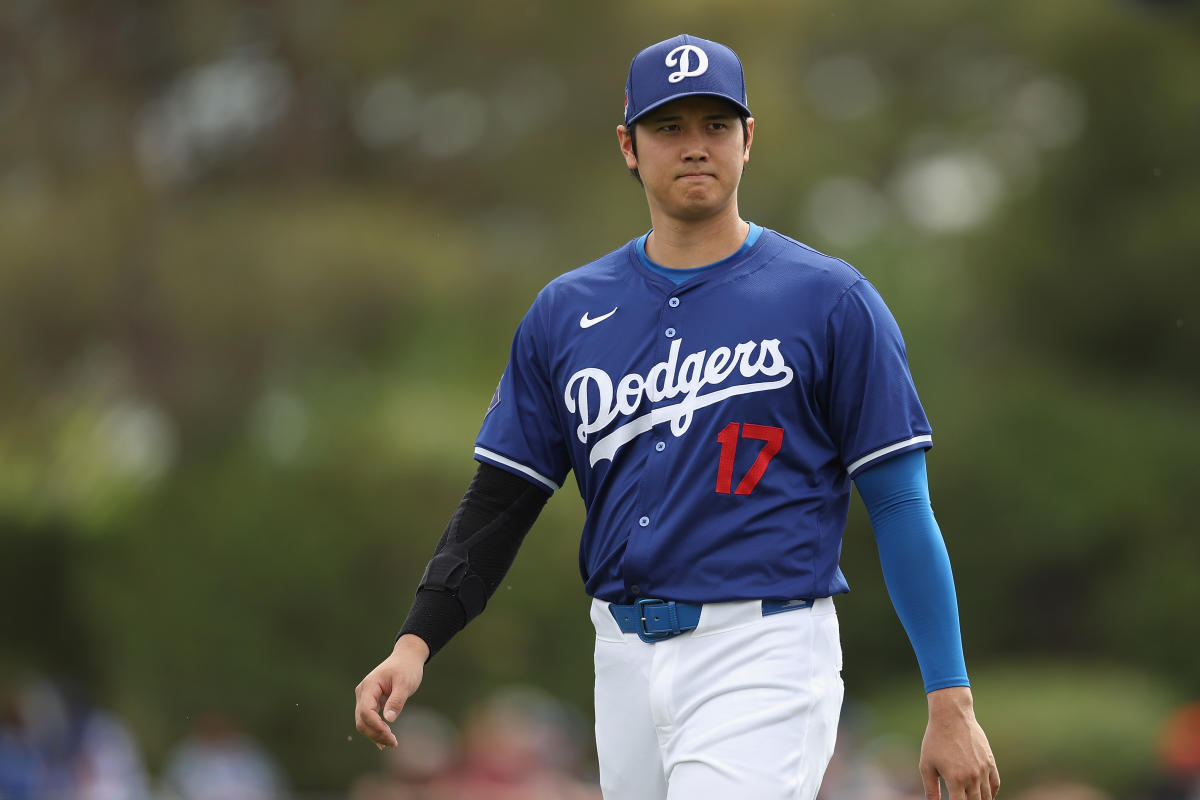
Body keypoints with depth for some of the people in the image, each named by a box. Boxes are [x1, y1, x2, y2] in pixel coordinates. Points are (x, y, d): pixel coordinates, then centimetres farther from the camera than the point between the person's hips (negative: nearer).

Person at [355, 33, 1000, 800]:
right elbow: (500, 502, 12)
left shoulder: (829, 300, -1)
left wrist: (951, 702, -7)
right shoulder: (566, 312, 12)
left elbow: (902, 507, -2)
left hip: (765, 654, -5)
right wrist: (417, 641, -4)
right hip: (626, 661, 5)